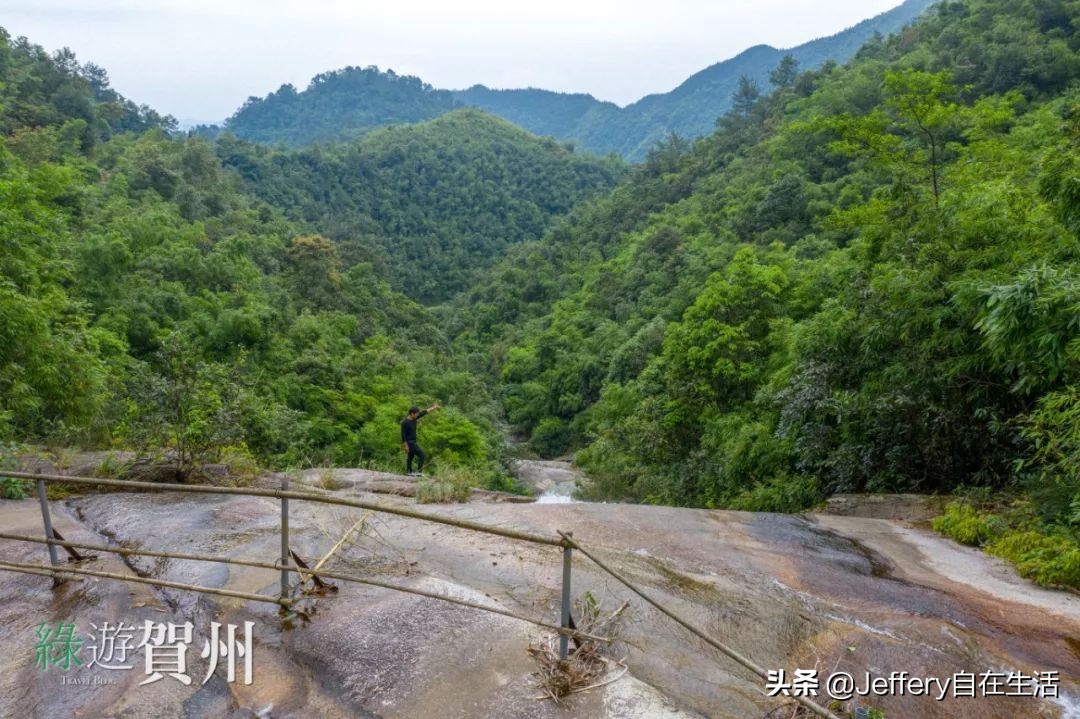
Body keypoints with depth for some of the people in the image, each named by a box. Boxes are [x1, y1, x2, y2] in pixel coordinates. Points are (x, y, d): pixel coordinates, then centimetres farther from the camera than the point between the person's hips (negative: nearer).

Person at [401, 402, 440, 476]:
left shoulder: (414, 419, 2)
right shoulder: (405, 423, -20)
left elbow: (424, 412, 8)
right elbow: (403, 435, -20)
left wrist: (434, 407, 13)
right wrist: (405, 446, -20)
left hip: (413, 442, 8)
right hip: (409, 442, -8)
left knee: (410, 456, 16)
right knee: (422, 455, -9)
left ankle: (409, 472, 26)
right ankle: (419, 471, -6)